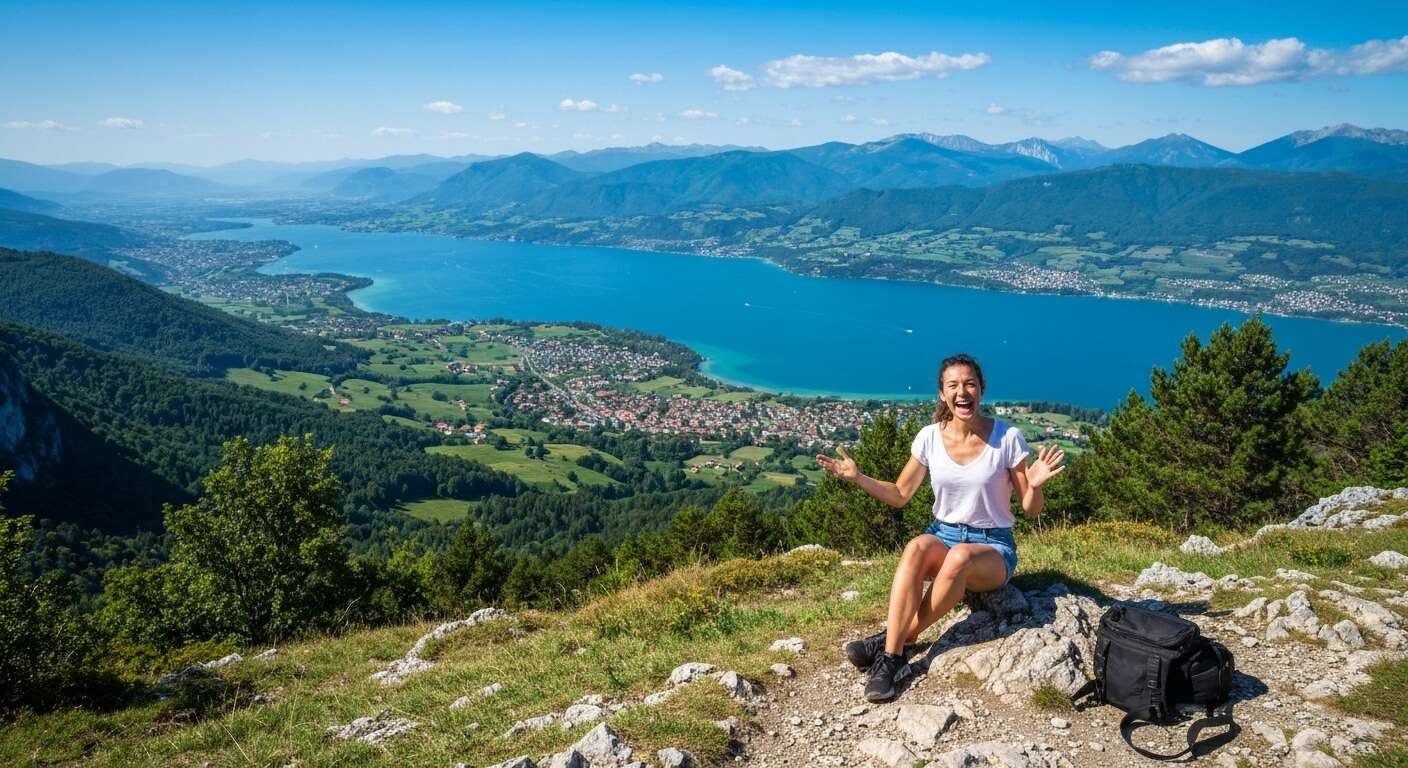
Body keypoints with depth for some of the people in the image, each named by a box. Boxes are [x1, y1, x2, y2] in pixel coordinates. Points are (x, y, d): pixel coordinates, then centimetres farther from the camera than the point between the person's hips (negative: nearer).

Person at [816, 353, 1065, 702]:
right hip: (942, 535, 2)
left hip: (992, 547, -2)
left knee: (959, 557, -38)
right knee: (917, 546, -34)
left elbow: (1031, 510, -3)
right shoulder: (929, 437, -3)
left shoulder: (1007, 438, -10)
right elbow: (900, 495, 7)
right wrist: (858, 478, -9)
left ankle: (898, 639, -22)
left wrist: (1035, 486, -26)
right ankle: (890, 659, -35)